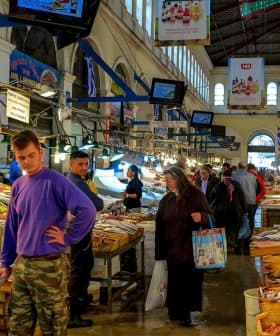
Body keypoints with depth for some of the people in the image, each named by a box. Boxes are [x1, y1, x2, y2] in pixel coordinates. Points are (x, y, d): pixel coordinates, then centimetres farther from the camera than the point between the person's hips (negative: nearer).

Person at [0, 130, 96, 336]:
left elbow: (88, 210, -23)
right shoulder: (18, 186, 9)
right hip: (21, 265, 6)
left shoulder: (55, 181, -11)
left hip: (49, 265, -6)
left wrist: (68, 239, -17)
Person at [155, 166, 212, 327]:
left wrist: (202, 217, -25)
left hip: (193, 249, -2)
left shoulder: (195, 195, -3)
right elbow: (160, 226, 6)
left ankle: (186, 312, 19)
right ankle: (175, 312, 21)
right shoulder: (166, 200, 7)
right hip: (173, 249, 2)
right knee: (175, 282, 5)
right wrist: (159, 251, 2)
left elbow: (210, 217, 0)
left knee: (191, 281, 3)